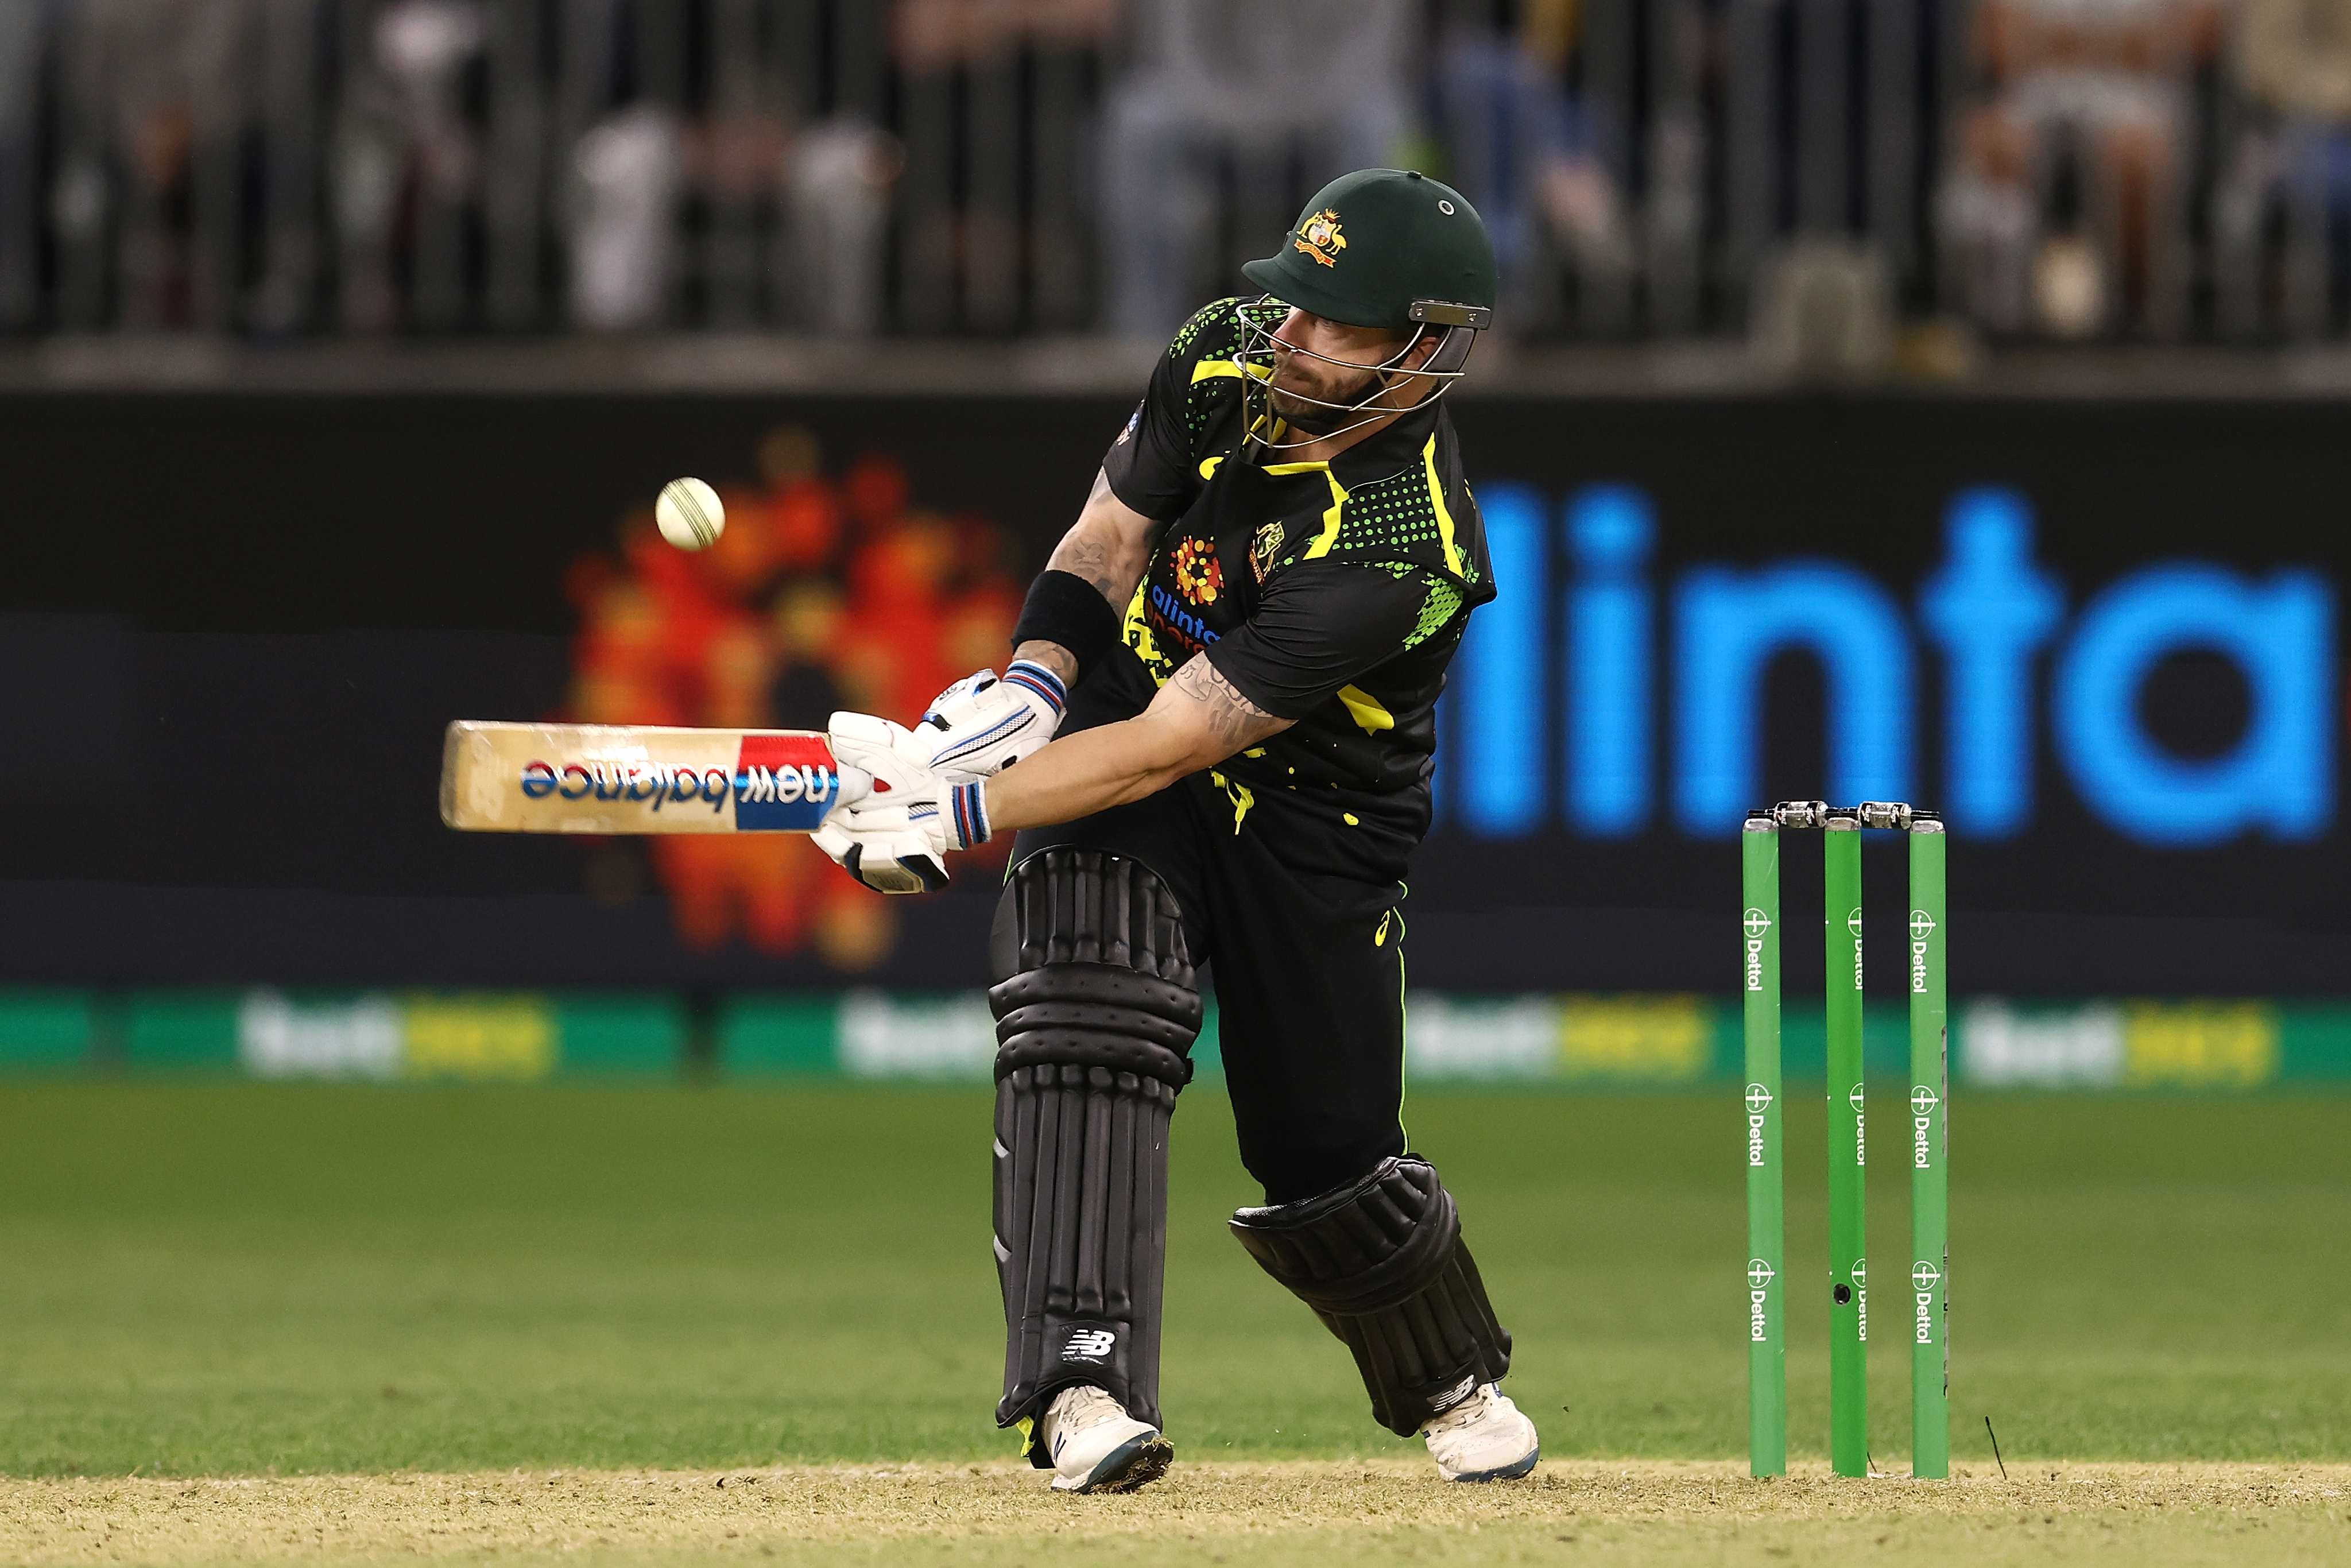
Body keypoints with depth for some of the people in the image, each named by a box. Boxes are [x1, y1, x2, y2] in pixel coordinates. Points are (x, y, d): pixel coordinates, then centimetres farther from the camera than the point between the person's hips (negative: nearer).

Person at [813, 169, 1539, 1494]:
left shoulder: (1396, 554, -34)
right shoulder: (1230, 355, -15)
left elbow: (1166, 750, -34)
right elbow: (1107, 539, 0)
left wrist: (957, 819, -36)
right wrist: (1032, 686, -19)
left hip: (1310, 826, -4)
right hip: (1124, 707, 4)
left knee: (1325, 1157, 4)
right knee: (1091, 1008, -24)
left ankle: (1455, 1380, 37)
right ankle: (1084, 1383, -32)